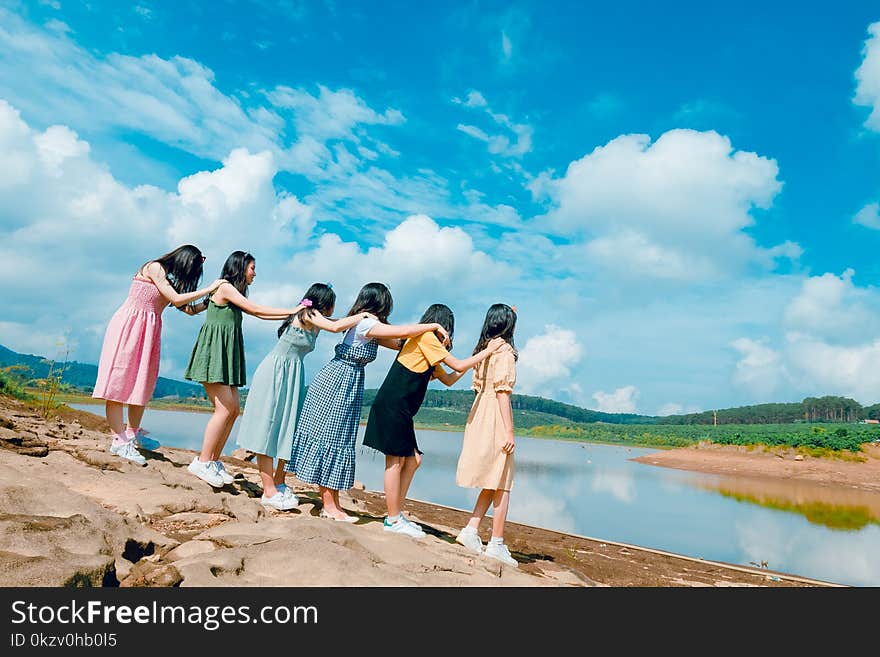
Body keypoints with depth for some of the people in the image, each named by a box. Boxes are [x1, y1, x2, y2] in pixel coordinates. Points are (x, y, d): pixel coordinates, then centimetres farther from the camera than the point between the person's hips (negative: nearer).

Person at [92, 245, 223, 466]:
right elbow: (177, 300, -13)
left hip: (149, 331, 9)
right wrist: (210, 288, -9)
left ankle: (132, 433, 20)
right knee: (120, 380, -8)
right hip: (128, 326, -8)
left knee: (142, 383, 10)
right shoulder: (154, 268, -6)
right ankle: (119, 440, -10)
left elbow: (190, 309, 18)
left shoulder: (171, 281, 16)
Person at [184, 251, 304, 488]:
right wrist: (290, 311, -5)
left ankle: (214, 461, 9)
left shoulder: (235, 294, 21)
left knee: (234, 410, 3)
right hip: (213, 351, -9)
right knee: (225, 408, -14)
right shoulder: (225, 287, -6)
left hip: (226, 355, 9)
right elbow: (256, 309, -10)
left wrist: (292, 315, 16)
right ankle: (202, 462, -7)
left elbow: (259, 315, 21)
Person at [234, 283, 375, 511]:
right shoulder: (308, 314, -13)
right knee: (268, 428, -5)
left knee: (288, 430, 8)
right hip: (274, 373, -9)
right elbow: (335, 327, -26)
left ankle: (278, 483, 17)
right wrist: (361, 316, -16)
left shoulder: (314, 320, 12)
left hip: (293, 376, 9)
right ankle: (269, 491, -4)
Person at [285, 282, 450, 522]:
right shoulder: (366, 323, -15)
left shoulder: (369, 327, 15)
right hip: (336, 384, -10)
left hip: (347, 384, 10)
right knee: (329, 438, -4)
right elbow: (404, 331, -22)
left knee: (336, 439, 9)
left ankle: (333, 505, 14)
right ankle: (329, 506, 2)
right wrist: (435, 325, -12)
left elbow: (397, 343, 17)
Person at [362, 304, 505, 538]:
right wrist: (488, 351, -1)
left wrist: (473, 360, 20)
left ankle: (396, 514, 17)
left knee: (413, 459, 11)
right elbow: (458, 366, -10)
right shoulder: (426, 337, -8)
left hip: (400, 411, 10)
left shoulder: (428, 349, 21)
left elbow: (448, 379, 25)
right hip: (392, 406, -10)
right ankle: (393, 520, 3)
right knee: (395, 461, -5)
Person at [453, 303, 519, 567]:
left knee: (492, 482, 15)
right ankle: (497, 544, 5)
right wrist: (509, 431, -16)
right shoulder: (504, 350, -9)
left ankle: (471, 530, 9)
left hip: (479, 415, 8)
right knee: (502, 483, 0)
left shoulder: (482, 349, 13)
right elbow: (502, 392, -15)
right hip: (496, 418, -8)